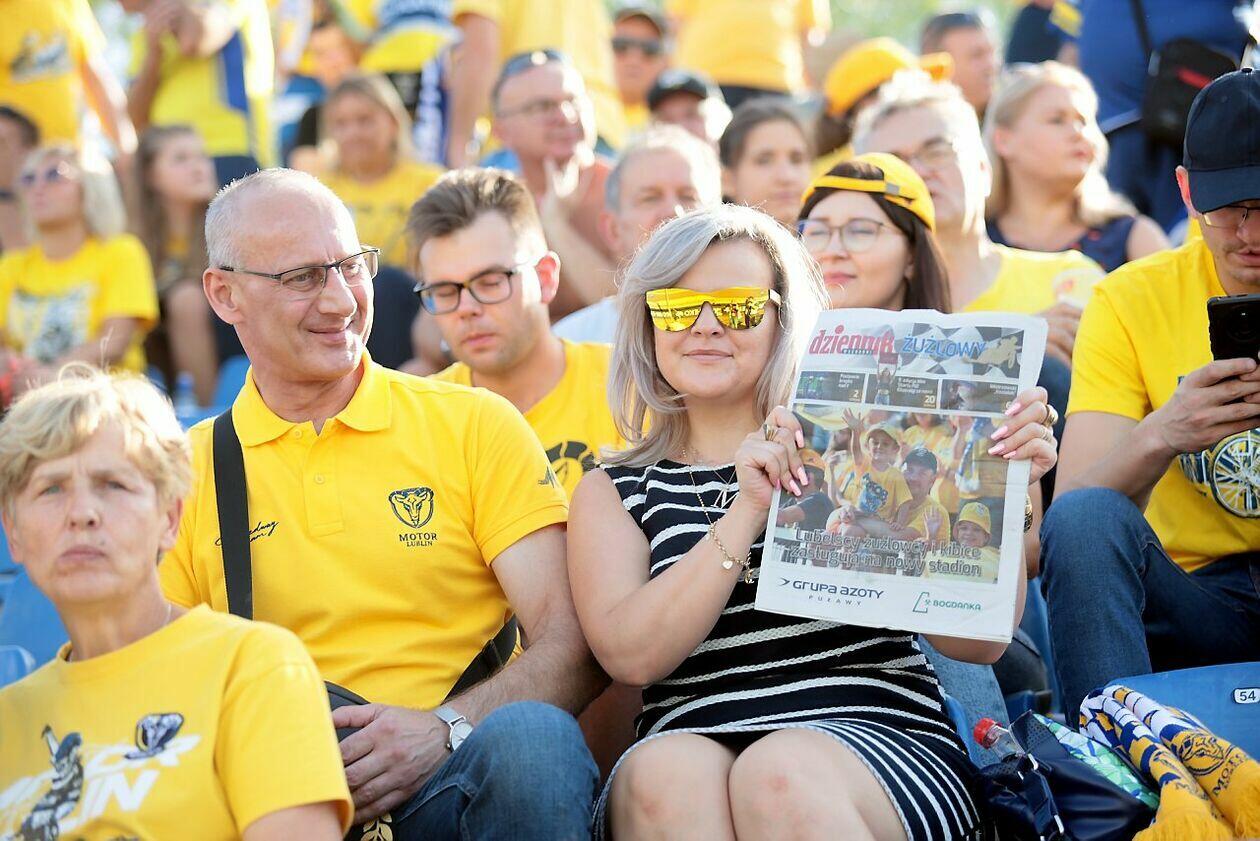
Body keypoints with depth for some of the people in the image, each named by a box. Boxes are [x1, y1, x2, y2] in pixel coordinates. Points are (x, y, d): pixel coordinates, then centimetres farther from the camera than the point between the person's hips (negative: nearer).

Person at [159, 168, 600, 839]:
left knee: (531, 735, -34)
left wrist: (446, 727, -17)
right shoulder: (181, 470, 12)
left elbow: (572, 644, 2)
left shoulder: (476, 425, 9)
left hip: (448, 779, 0)